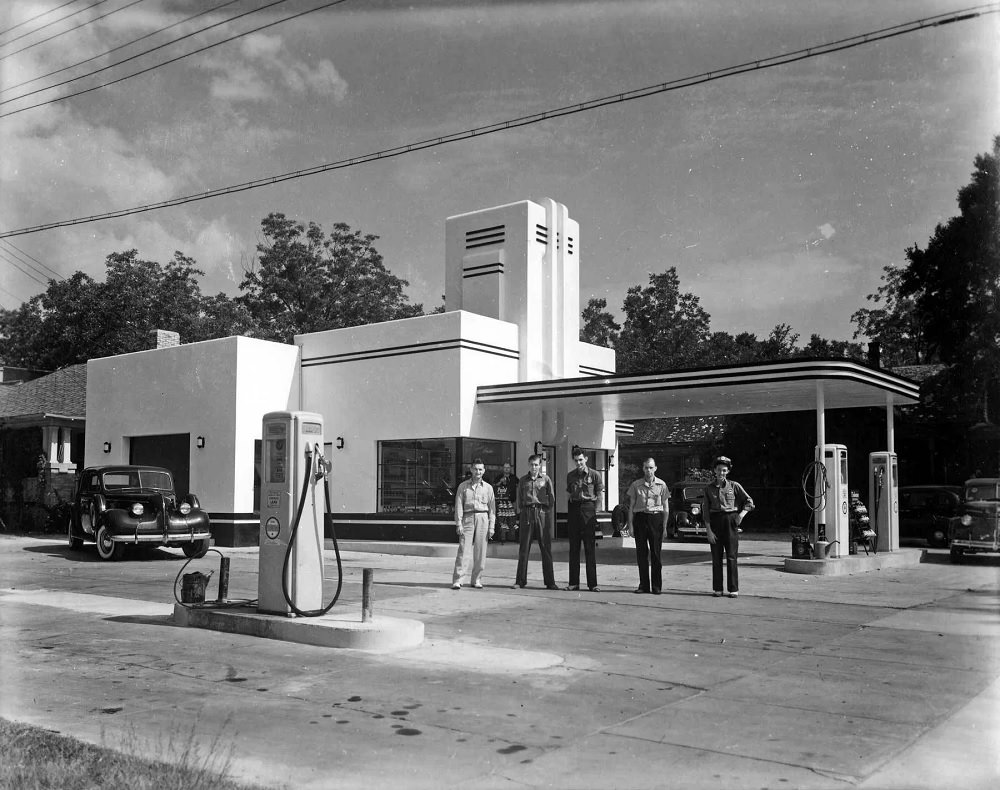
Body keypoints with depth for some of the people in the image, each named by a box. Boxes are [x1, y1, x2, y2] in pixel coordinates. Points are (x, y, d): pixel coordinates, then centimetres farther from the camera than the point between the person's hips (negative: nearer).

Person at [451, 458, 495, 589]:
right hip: (468, 518, -1)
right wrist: (458, 523, -4)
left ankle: (477, 580, 11)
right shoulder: (463, 486, 8)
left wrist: (491, 526, 4)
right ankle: (457, 580, -9)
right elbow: (458, 506, 5)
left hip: (483, 519, 1)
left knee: (480, 551, 1)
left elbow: (492, 508, 11)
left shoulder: (488, 487, 11)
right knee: (464, 549, -8)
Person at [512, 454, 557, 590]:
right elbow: (519, 500, 14)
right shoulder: (523, 480, 12)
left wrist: (551, 520, 0)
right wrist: (520, 514, 3)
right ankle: (520, 581, 6)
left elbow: (552, 499, 7)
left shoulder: (545, 479, 8)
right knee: (524, 549, 1)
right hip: (526, 513, 1)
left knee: (546, 548, -1)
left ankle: (550, 582, 4)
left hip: (542, 512, -1)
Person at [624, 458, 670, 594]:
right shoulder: (636, 485, 6)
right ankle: (644, 585, 11)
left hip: (656, 518, -1)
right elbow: (631, 506, 8)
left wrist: (664, 526, 0)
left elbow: (666, 508, 6)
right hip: (640, 518, 1)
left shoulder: (661, 485, 4)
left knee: (656, 553, -1)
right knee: (641, 553, 3)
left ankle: (656, 586, 6)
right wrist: (630, 525, 1)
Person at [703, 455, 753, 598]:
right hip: (715, 522, 1)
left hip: (730, 521, -1)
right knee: (716, 557, 4)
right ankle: (717, 589, 11)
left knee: (731, 557, -2)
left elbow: (749, 502, 8)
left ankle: (733, 589, 4)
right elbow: (706, 510, 4)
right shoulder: (709, 488, 5)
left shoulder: (734, 486, 3)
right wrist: (709, 530, -4)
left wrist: (742, 514, -8)